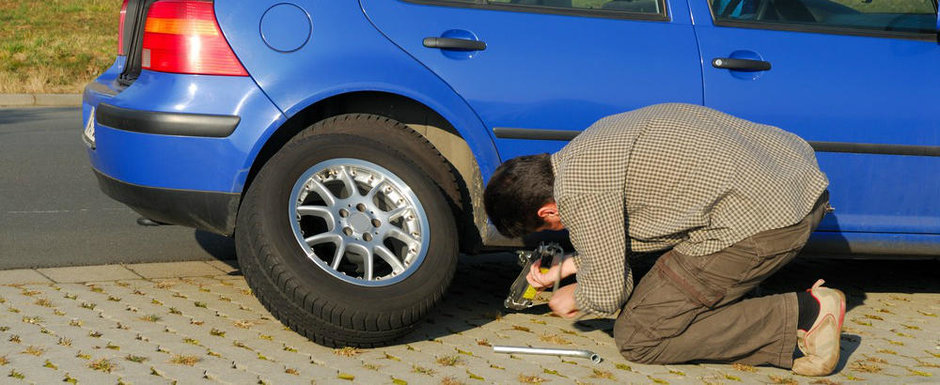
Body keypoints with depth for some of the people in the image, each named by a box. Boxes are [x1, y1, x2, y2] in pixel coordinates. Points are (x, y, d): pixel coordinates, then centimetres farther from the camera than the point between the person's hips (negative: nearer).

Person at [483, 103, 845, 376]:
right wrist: (567, 267, 36)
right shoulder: (594, 142, 19)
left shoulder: (576, 190, -10)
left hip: (762, 217, -10)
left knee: (637, 338, -2)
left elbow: (608, 295, -3)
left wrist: (575, 299, 19)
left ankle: (803, 317, -8)